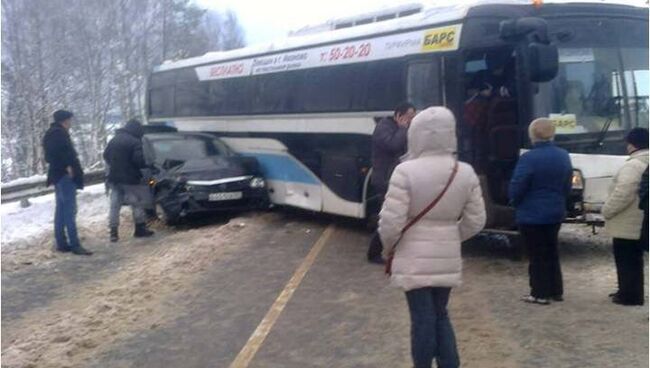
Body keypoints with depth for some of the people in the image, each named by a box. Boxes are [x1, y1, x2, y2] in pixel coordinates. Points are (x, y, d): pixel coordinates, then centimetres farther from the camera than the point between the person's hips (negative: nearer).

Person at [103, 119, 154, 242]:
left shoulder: (114, 139, 11)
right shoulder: (135, 142, -12)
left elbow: (105, 155, 17)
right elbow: (139, 160, -20)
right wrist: (145, 166, 0)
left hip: (114, 178, 6)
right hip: (130, 179, -6)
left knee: (115, 205, 5)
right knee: (136, 204, 7)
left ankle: (113, 232, 2)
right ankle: (140, 229, 12)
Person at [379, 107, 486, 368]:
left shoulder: (406, 171, -17)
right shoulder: (465, 173, -3)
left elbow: (391, 221, -16)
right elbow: (476, 221, 3)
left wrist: (388, 248, 3)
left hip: (414, 259, -4)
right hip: (448, 259, 4)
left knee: (422, 319, 5)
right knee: (440, 315, 20)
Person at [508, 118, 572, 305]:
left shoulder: (529, 158, -20)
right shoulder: (563, 156, 2)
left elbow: (516, 188, -17)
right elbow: (567, 186, 10)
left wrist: (515, 201, 3)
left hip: (532, 215, -6)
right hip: (555, 213, 6)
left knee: (537, 254, 4)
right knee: (551, 251, 18)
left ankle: (540, 293, 9)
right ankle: (556, 291, 25)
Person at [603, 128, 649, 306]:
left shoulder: (633, 165, -21)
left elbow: (623, 194, -27)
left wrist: (606, 210, -14)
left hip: (627, 224, -10)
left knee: (626, 261, -1)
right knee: (633, 260, 18)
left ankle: (630, 295, 4)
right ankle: (629, 292, 27)